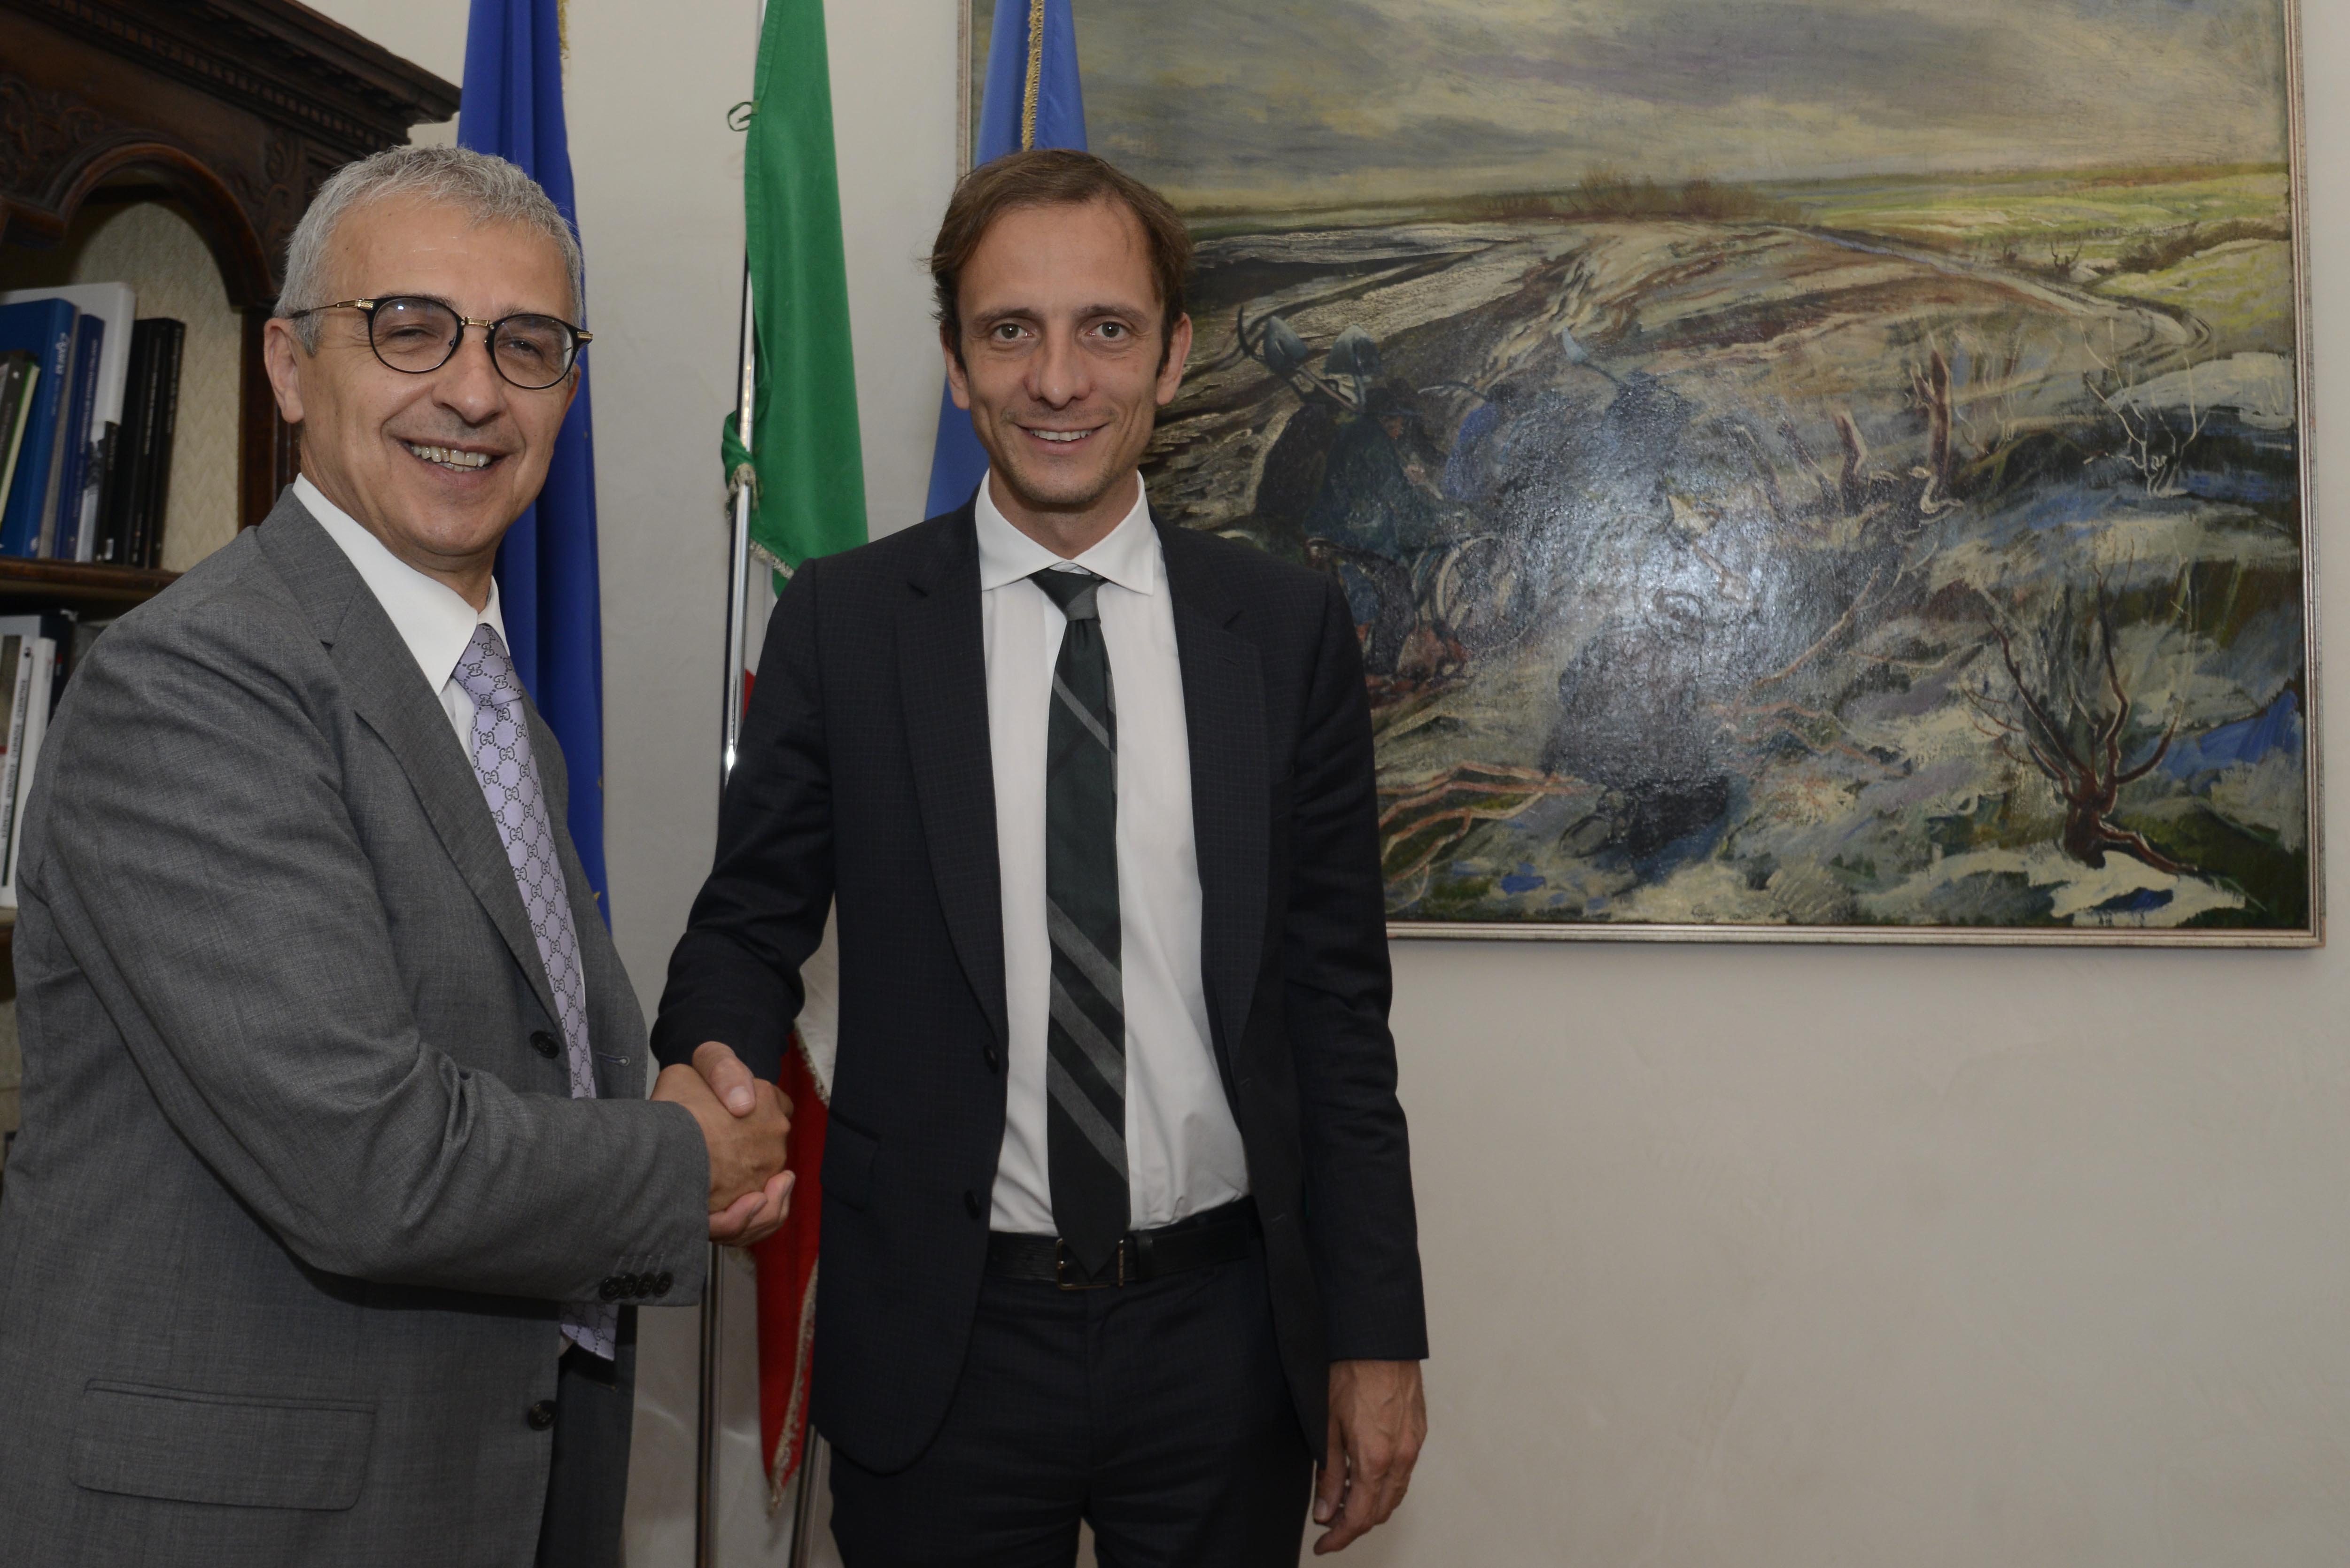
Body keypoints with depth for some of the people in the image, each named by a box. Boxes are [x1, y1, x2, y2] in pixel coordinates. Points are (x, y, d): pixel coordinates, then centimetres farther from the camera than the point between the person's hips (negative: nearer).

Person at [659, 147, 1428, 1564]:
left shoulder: (1290, 630, 0)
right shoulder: (842, 624, -2)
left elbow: (1338, 1005, 1)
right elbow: (753, 921, 3)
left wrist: (1377, 1336, 1)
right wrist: (718, 1062, -20)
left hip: (1223, 1343, 1)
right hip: (943, 1344, -1)